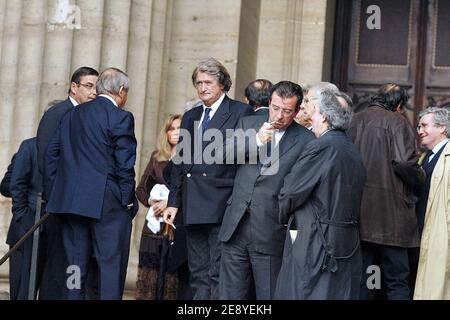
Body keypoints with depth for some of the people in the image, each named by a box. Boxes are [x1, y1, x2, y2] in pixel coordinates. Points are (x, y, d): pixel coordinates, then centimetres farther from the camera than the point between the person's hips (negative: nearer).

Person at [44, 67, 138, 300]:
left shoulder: (73, 114, 13)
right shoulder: (121, 117, -7)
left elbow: (51, 154, 13)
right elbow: (125, 164, -11)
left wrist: (54, 193, 16)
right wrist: (128, 200, -4)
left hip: (70, 200, 6)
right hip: (106, 202, -6)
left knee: (75, 263, 11)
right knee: (111, 264, -1)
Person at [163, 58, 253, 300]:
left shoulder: (241, 112, -1)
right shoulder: (190, 117, 19)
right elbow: (180, 162, 18)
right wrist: (174, 202, 14)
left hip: (222, 205, -6)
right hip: (193, 207, 6)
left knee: (219, 275, -6)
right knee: (198, 275, 10)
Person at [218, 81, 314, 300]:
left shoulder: (305, 140, -3)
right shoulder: (249, 124, 11)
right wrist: (256, 140, -12)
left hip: (271, 231, -3)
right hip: (236, 225, 4)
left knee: (268, 294, 5)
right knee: (230, 293, 10)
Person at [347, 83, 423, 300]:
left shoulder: (355, 121, 8)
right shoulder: (396, 122, -7)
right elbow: (405, 162, -18)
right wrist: (419, 178, 0)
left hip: (357, 215, 5)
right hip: (390, 215, -5)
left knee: (358, 278, 12)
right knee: (397, 281, 3)